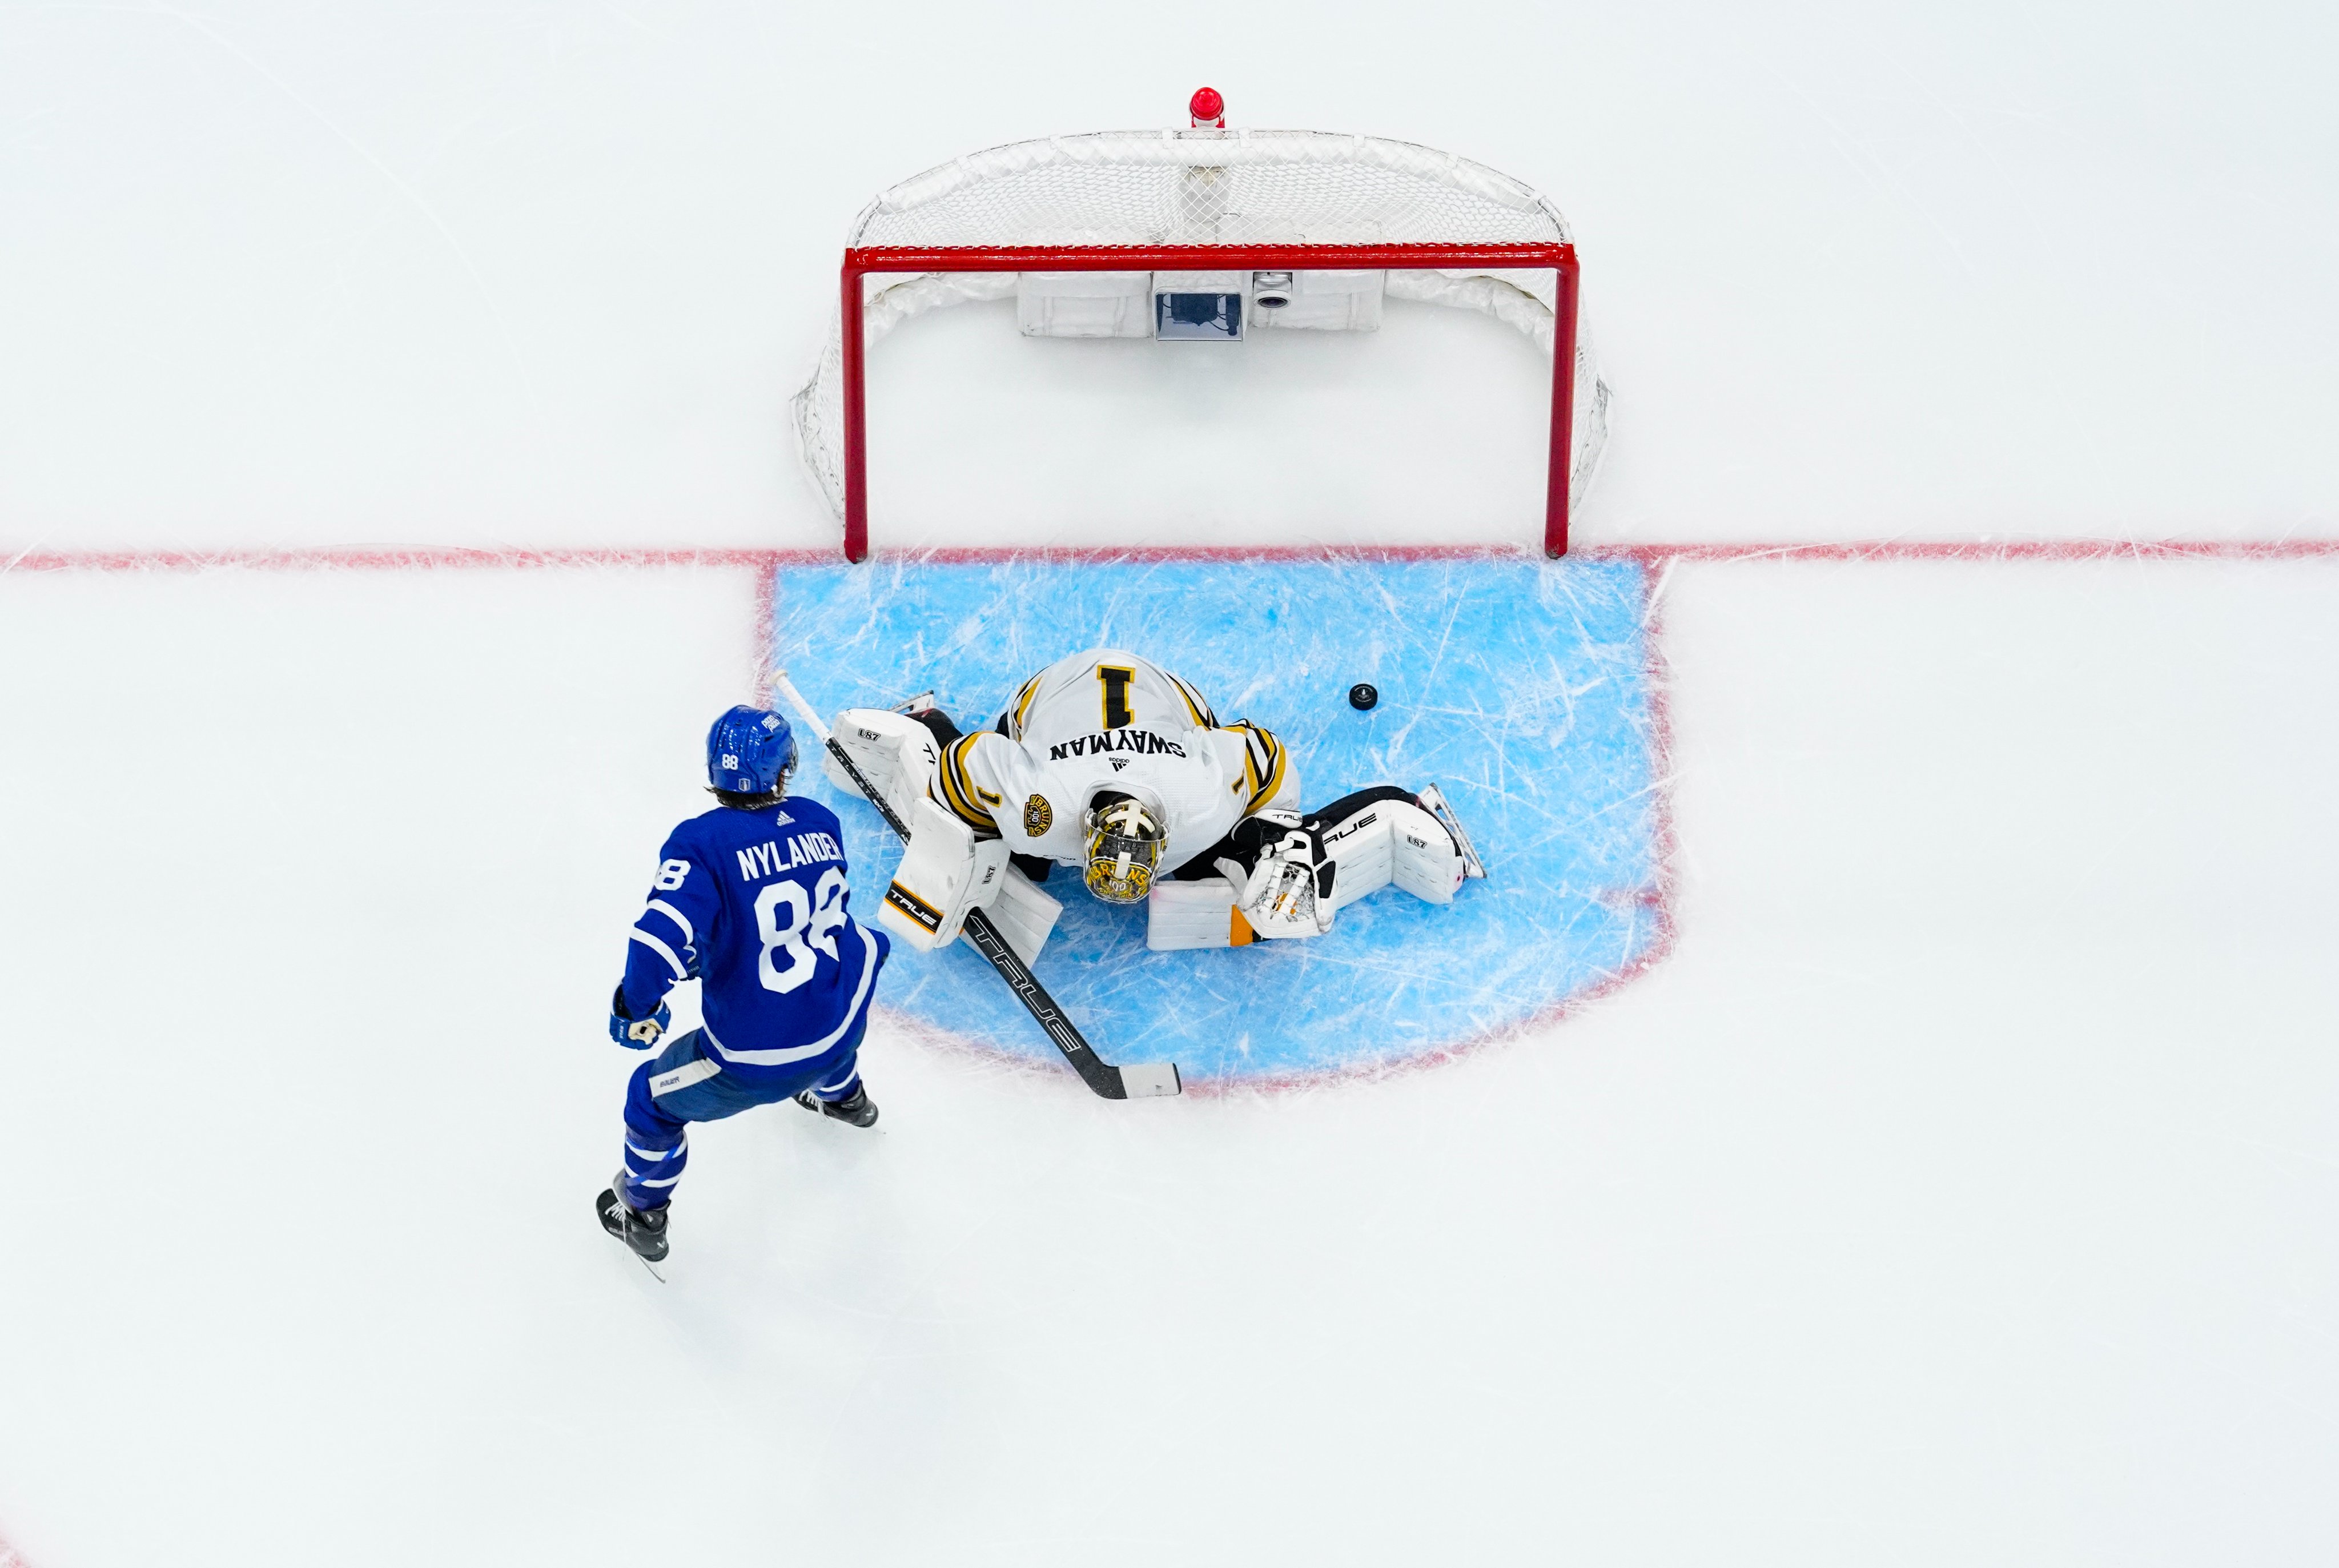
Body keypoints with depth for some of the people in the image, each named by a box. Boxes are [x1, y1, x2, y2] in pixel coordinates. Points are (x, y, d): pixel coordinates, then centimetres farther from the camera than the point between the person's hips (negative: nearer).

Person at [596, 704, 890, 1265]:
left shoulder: (701, 842, -20)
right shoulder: (820, 822, -3)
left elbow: (664, 937, -29)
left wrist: (635, 1009, -9)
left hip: (752, 1061, -5)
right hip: (843, 1030, 5)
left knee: (655, 1097, 23)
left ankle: (641, 1215, 42)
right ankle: (842, 1094, 68)